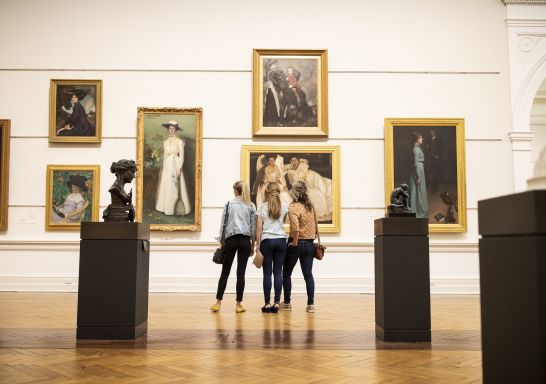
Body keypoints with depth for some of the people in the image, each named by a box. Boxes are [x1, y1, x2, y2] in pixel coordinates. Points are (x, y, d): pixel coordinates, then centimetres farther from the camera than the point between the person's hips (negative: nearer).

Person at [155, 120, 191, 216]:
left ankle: (176, 208, 4)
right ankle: (166, 207, 14)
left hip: (175, 166, -6)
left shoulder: (179, 141, -7)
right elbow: (164, 155, 15)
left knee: (175, 188, -5)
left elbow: (181, 156, -9)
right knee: (165, 186, 7)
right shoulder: (165, 141, 10)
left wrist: (179, 169, -15)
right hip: (166, 166, 6)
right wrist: (163, 167, 13)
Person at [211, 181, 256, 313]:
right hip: (245, 240, 0)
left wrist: (222, 242, 9)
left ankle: (218, 303, 5)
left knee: (225, 272, 5)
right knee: (241, 272, 1)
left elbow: (223, 224, 3)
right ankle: (238, 304, 3)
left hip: (231, 239, 0)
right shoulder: (251, 206, 6)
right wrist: (252, 244, 12)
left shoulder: (229, 204, 4)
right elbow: (253, 227, 5)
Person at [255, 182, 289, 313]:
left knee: (267, 273, 1)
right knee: (278, 272, 4)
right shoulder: (284, 207, 5)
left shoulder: (262, 207, 0)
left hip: (267, 240, -2)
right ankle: (276, 303, 2)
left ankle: (267, 304, 2)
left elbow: (259, 227, -2)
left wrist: (258, 244, 2)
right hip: (281, 240, 2)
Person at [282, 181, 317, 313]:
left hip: (296, 244, -5)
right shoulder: (310, 206, 6)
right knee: (308, 274, 5)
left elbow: (295, 228, -26)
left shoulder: (293, 207, -15)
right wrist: (313, 237, 16)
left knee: (286, 273, 11)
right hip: (309, 244, 5)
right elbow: (314, 224, 12)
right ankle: (311, 304, 1)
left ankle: (287, 302, 17)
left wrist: (295, 242, -15)